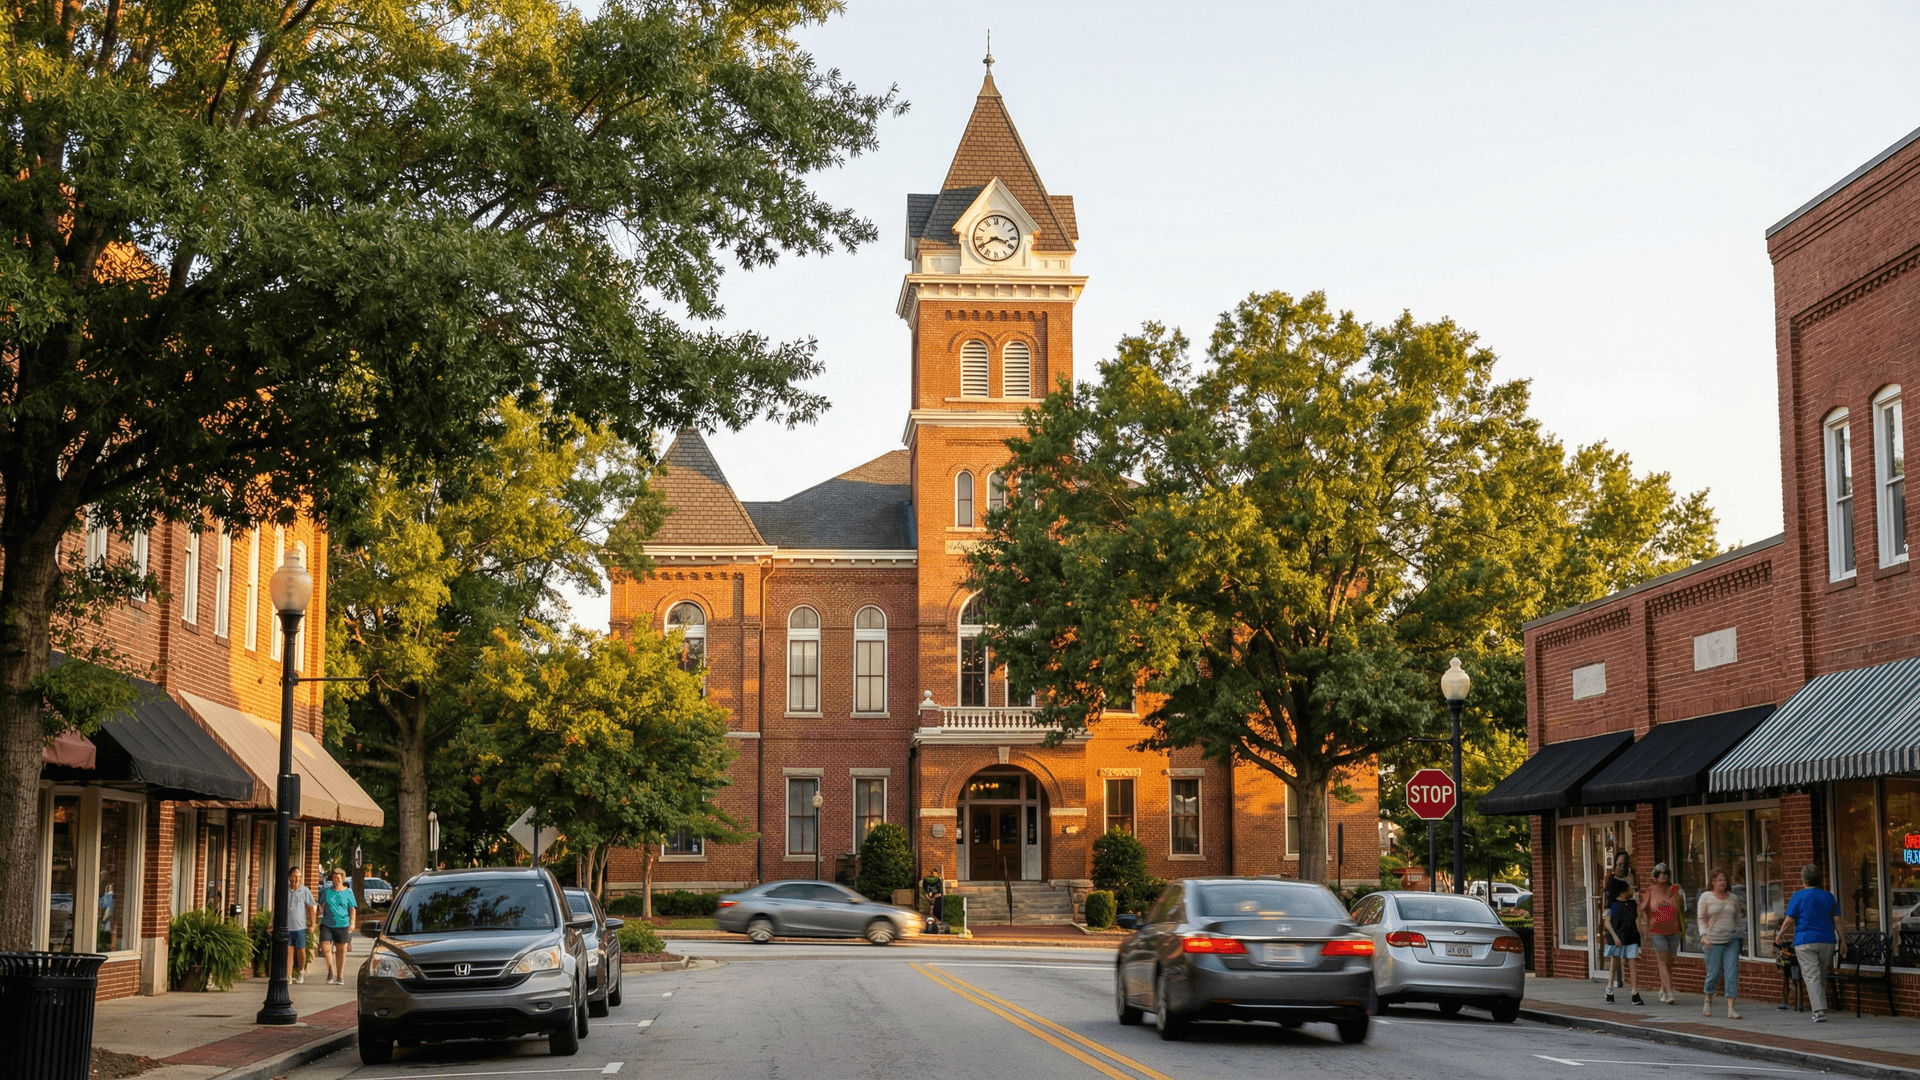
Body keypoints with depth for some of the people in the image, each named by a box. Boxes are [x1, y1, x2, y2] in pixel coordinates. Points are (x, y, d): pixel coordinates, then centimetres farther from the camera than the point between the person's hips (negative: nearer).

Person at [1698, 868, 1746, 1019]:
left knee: (1732, 973, -7)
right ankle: (1708, 1001, 28)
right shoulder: (1705, 897, 1)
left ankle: (1731, 1008, -8)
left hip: (1732, 940, 2)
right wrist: (1704, 935, -14)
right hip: (1714, 941, -2)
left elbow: (1739, 918, 20)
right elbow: (1702, 919, -1)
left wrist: (1741, 935, 19)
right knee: (1714, 973, 0)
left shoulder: (1733, 898, 10)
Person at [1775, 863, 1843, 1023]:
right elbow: (1837, 921, 4)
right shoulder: (1829, 897, 6)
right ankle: (1819, 1008, 23)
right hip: (1827, 941, 4)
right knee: (1822, 977, 17)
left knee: (1812, 976, -7)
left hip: (1805, 942, -4)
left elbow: (1789, 921, -3)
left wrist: (1780, 935, 13)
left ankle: (1819, 1010, -18)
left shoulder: (1798, 896, -5)